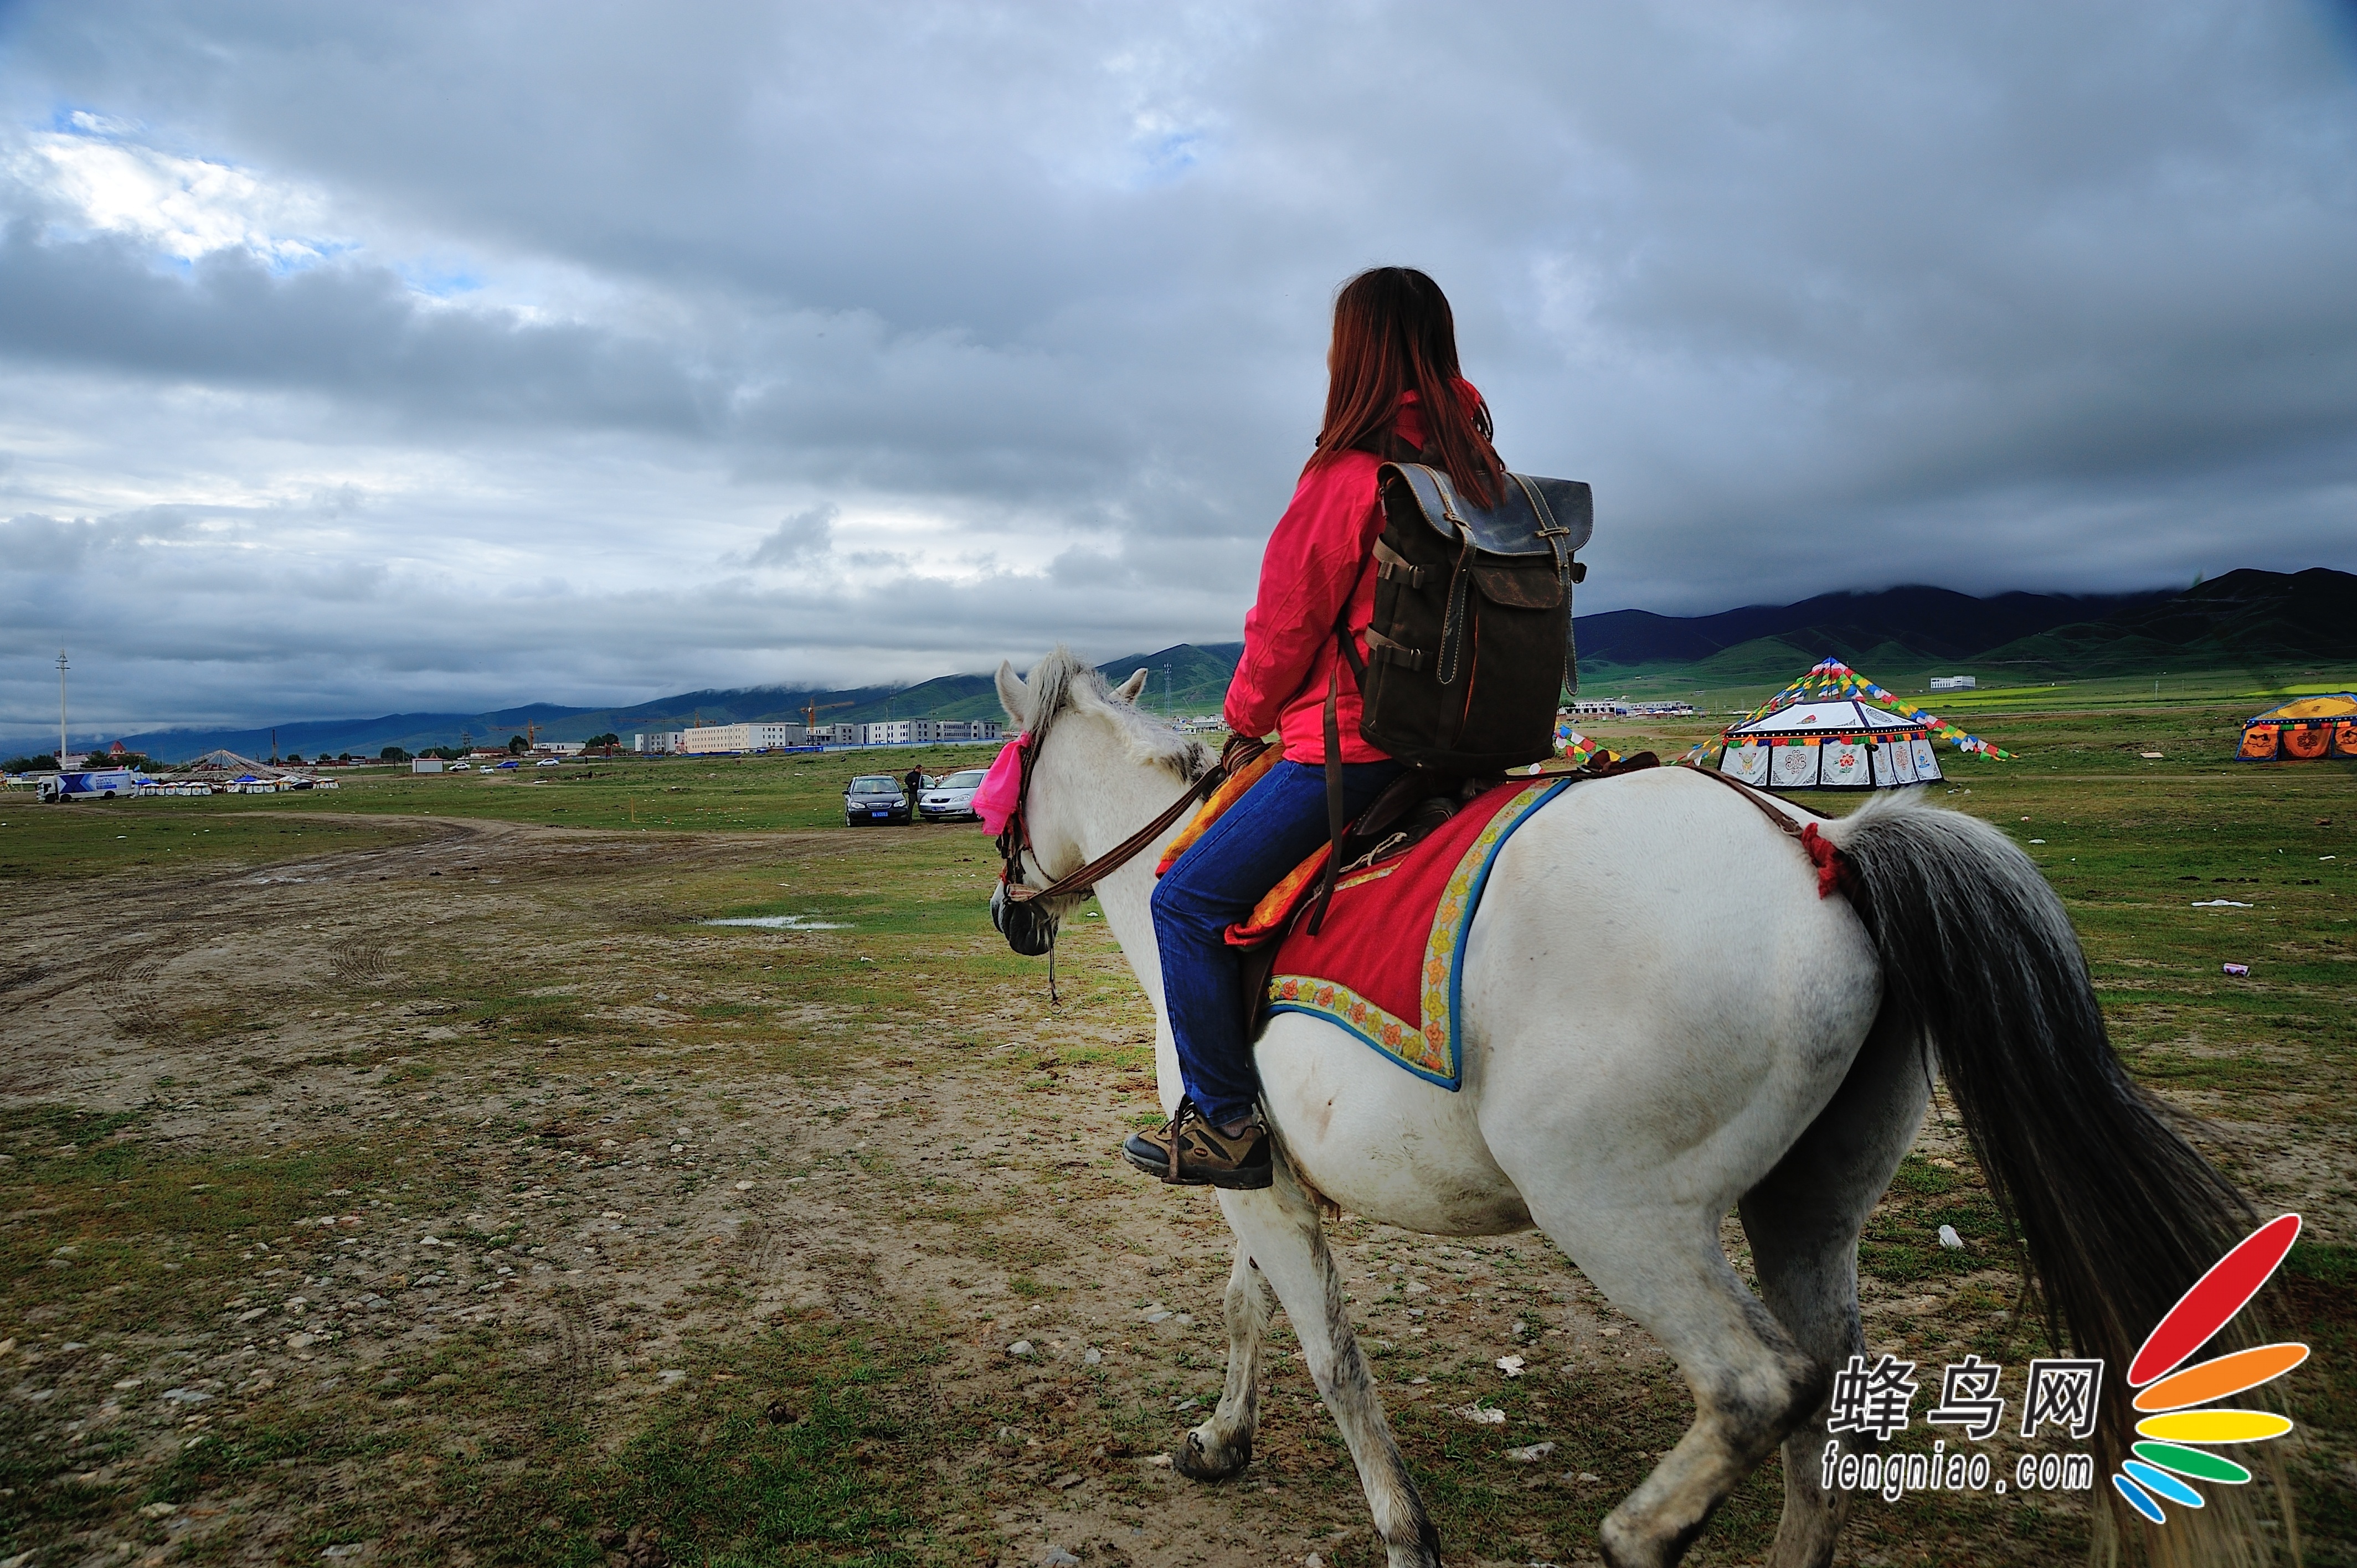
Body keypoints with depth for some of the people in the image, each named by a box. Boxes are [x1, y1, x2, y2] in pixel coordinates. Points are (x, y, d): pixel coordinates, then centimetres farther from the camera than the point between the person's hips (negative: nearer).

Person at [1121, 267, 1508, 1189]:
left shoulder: (1347, 473, -15)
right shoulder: (1476, 463, 10)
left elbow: (1288, 622, -9)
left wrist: (1247, 717, 10)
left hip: (1352, 740, -9)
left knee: (1190, 898, -2)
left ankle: (1224, 1122, -1)